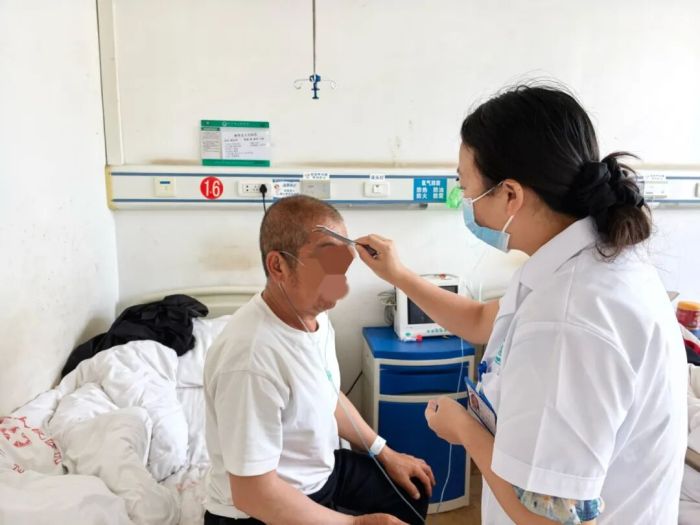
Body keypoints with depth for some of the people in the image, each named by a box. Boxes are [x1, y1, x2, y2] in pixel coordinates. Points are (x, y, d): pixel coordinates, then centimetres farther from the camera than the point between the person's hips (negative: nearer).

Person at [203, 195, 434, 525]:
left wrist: (385, 453, 9)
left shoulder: (314, 314, -7)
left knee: (413, 493, 17)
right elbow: (253, 492, -28)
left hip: (321, 469, 8)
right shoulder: (252, 360, -35)